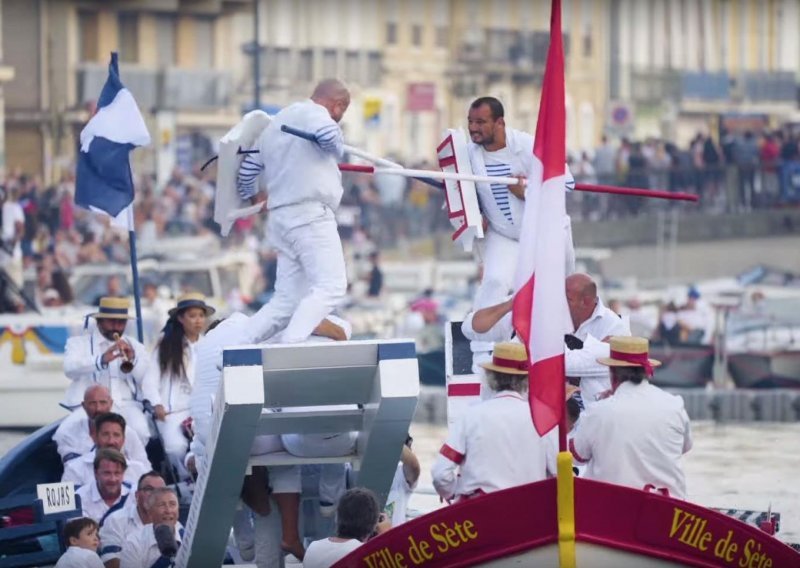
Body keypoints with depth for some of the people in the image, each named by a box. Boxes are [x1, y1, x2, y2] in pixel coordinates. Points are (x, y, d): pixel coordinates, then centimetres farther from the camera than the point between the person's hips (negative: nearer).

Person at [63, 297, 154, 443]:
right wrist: (101, 360, -27)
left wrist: (133, 360, -13)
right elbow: (70, 368, -10)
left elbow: (147, 379, 7)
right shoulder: (79, 343, 11)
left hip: (126, 404, 3)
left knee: (140, 431, -27)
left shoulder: (135, 346, 21)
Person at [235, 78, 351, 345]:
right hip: (310, 213, -9)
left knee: (286, 300, 10)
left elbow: (248, 168, 28)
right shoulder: (312, 112, -2)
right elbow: (329, 136, -24)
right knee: (331, 286, -16)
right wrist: (337, 145, -1)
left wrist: (249, 196, 47)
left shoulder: (276, 122, 24)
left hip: (280, 217, 9)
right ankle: (289, 348, -31)